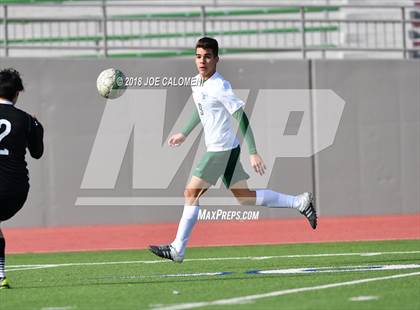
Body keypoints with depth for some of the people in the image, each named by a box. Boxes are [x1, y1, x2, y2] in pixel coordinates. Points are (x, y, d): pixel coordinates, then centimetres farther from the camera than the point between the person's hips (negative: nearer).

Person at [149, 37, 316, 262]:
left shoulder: (220, 87, -18)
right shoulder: (196, 83, 8)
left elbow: (242, 118, -19)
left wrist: (253, 153, -22)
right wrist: (184, 134, 31)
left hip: (222, 150, -9)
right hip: (220, 149, 9)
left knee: (191, 194, -7)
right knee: (244, 197, 13)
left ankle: (177, 250, -3)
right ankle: (300, 202, 21)